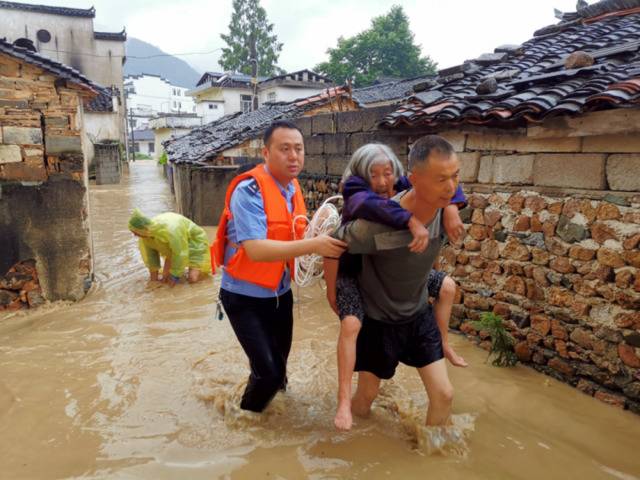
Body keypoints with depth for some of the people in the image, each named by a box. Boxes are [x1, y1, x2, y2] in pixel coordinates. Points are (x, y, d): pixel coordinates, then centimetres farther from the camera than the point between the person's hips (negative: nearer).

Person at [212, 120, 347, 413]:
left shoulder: (293, 188, 2)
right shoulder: (249, 190, -24)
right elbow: (256, 250, -33)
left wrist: (321, 242, -8)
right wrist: (313, 245, -37)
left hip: (280, 292, 7)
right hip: (245, 296, -7)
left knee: (279, 363, 21)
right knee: (269, 372, -6)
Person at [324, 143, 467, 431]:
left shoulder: (403, 189, -12)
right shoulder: (356, 195, -28)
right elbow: (371, 204, -53)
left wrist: (451, 209, -30)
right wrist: (412, 221, -63)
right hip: (354, 274, -6)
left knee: (447, 286, 9)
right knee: (351, 324, -31)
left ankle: (443, 344, 30)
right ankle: (344, 399, -17)